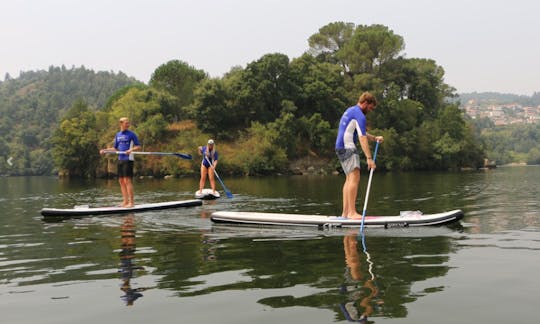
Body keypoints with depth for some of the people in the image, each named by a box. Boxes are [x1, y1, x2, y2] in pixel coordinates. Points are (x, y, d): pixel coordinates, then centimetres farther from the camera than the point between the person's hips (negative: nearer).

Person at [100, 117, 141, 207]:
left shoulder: (131, 134, -3)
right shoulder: (118, 135, 15)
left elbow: (138, 146, -5)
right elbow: (115, 148, 21)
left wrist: (131, 149, -22)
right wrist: (105, 150, 12)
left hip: (128, 159, -7)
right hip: (120, 159, 7)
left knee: (127, 180, -11)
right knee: (121, 181, 6)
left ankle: (132, 202, -9)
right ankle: (125, 201, 12)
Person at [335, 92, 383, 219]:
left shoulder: (350, 110, 21)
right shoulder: (360, 115, -11)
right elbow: (362, 138, -19)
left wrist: (374, 138, 24)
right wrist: (369, 158, -22)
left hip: (341, 147, 11)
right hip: (348, 147, -11)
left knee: (349, 179, 11)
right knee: (354, 177, -16)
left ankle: (345, 212, 11)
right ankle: (352, 212, -22)